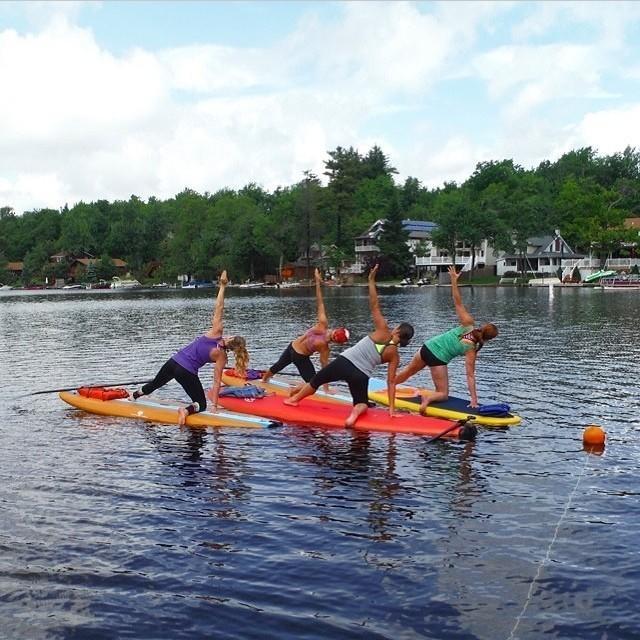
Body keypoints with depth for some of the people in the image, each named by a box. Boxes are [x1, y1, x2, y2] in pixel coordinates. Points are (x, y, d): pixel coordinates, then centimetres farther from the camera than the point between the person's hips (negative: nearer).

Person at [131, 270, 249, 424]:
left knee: (154, 384, 33)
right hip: (187, 373, -5)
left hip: (173, 361, 5)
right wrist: (214, 405, -4)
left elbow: (218, 308, -10)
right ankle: (187, 410, -20)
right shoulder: (221, 357, -11)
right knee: (201, 404, 10)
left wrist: (222, 286, -6)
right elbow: (217, 382, -10)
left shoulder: (216, 332, -7)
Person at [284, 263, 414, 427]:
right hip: (362, 376, 1)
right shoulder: (395, 356, -1)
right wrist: (391, 408, 2)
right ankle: (356, 411, -12)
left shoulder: (383, 331, -8)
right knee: (362, 404, 23)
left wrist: (371, 280, -13)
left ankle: (294, 399, 38)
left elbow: (374, 305, -15)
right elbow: (391, 382, -2)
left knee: (316, 380, 23)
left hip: (344, 362, -1)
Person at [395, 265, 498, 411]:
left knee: (407, 372, 29)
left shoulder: (468, 324, -9)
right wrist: (474, 398, -15)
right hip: (438, 359, -5)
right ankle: (429, 397, -21)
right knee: (443, 394, 11)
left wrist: (453, 279, -16)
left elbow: (457, 302, -17)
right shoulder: (471, 350, -16)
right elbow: (470, 376, -17)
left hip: (427, 347, 5)